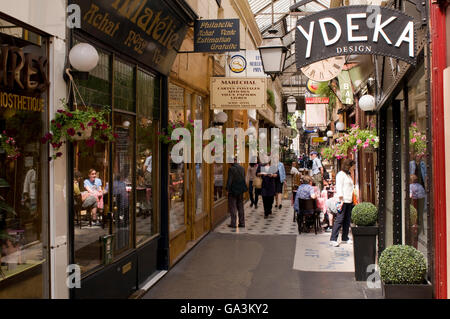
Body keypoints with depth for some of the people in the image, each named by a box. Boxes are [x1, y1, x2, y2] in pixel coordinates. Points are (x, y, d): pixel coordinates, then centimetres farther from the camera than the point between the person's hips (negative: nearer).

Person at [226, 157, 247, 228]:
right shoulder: (242, 168, 4)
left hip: (233, 190, -6)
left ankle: (233, 223, 1)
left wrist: (228, 189, -8)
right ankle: (242, 223, 16)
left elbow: (229, 180, -16)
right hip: (241, 190, 6)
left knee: (232, 207, 2)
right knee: (240, 207, 13)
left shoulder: (231, 168, -16)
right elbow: (244, 179, 10)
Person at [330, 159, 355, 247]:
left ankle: (345, 238, 16)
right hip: (343, 200, -9)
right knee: (339, 219, -11)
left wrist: (352, 200, 14)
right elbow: (339, 188, -13)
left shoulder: (349, 175, 20)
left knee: (347, 220, 9)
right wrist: (341, 200, -18)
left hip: (349, 201, 9)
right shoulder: (341, 174, -7)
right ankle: (333, 239, -11)